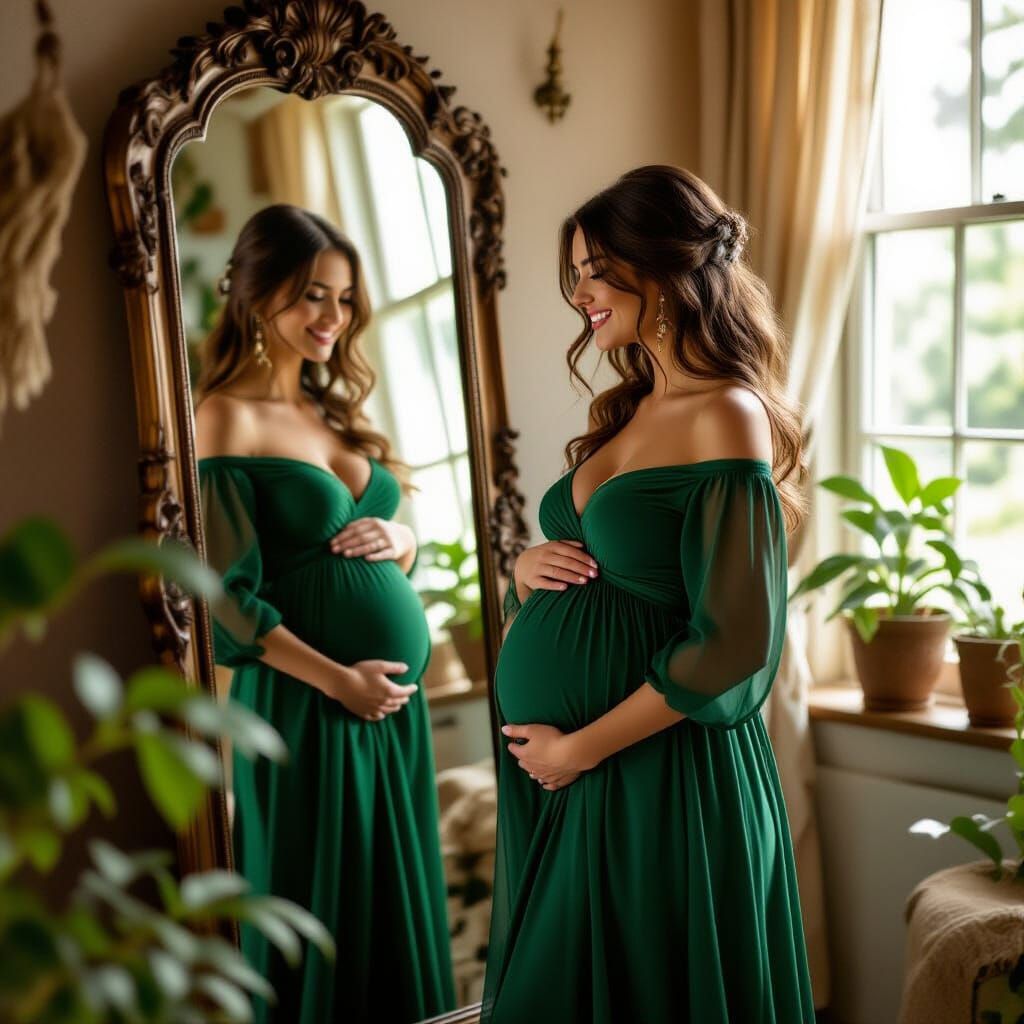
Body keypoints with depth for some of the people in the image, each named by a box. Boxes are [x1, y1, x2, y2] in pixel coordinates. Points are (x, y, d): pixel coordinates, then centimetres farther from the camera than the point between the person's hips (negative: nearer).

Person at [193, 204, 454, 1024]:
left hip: (397, 694, 8)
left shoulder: (333, 406, 12)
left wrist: (396, 541, -5)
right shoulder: (231, 418, -11)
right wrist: (338, 680, -18)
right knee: (323, 906, 7)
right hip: (309, 702, -7)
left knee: (401, 899, 17)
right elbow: (229, 596, -16)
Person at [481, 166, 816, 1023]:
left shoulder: (727, 420, -15)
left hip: (660, 775, -8)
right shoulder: (628, 410, 11)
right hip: (553, 770, 8)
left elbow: (736, 646, -20)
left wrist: (581, 747, -14)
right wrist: (526, 568, -2)